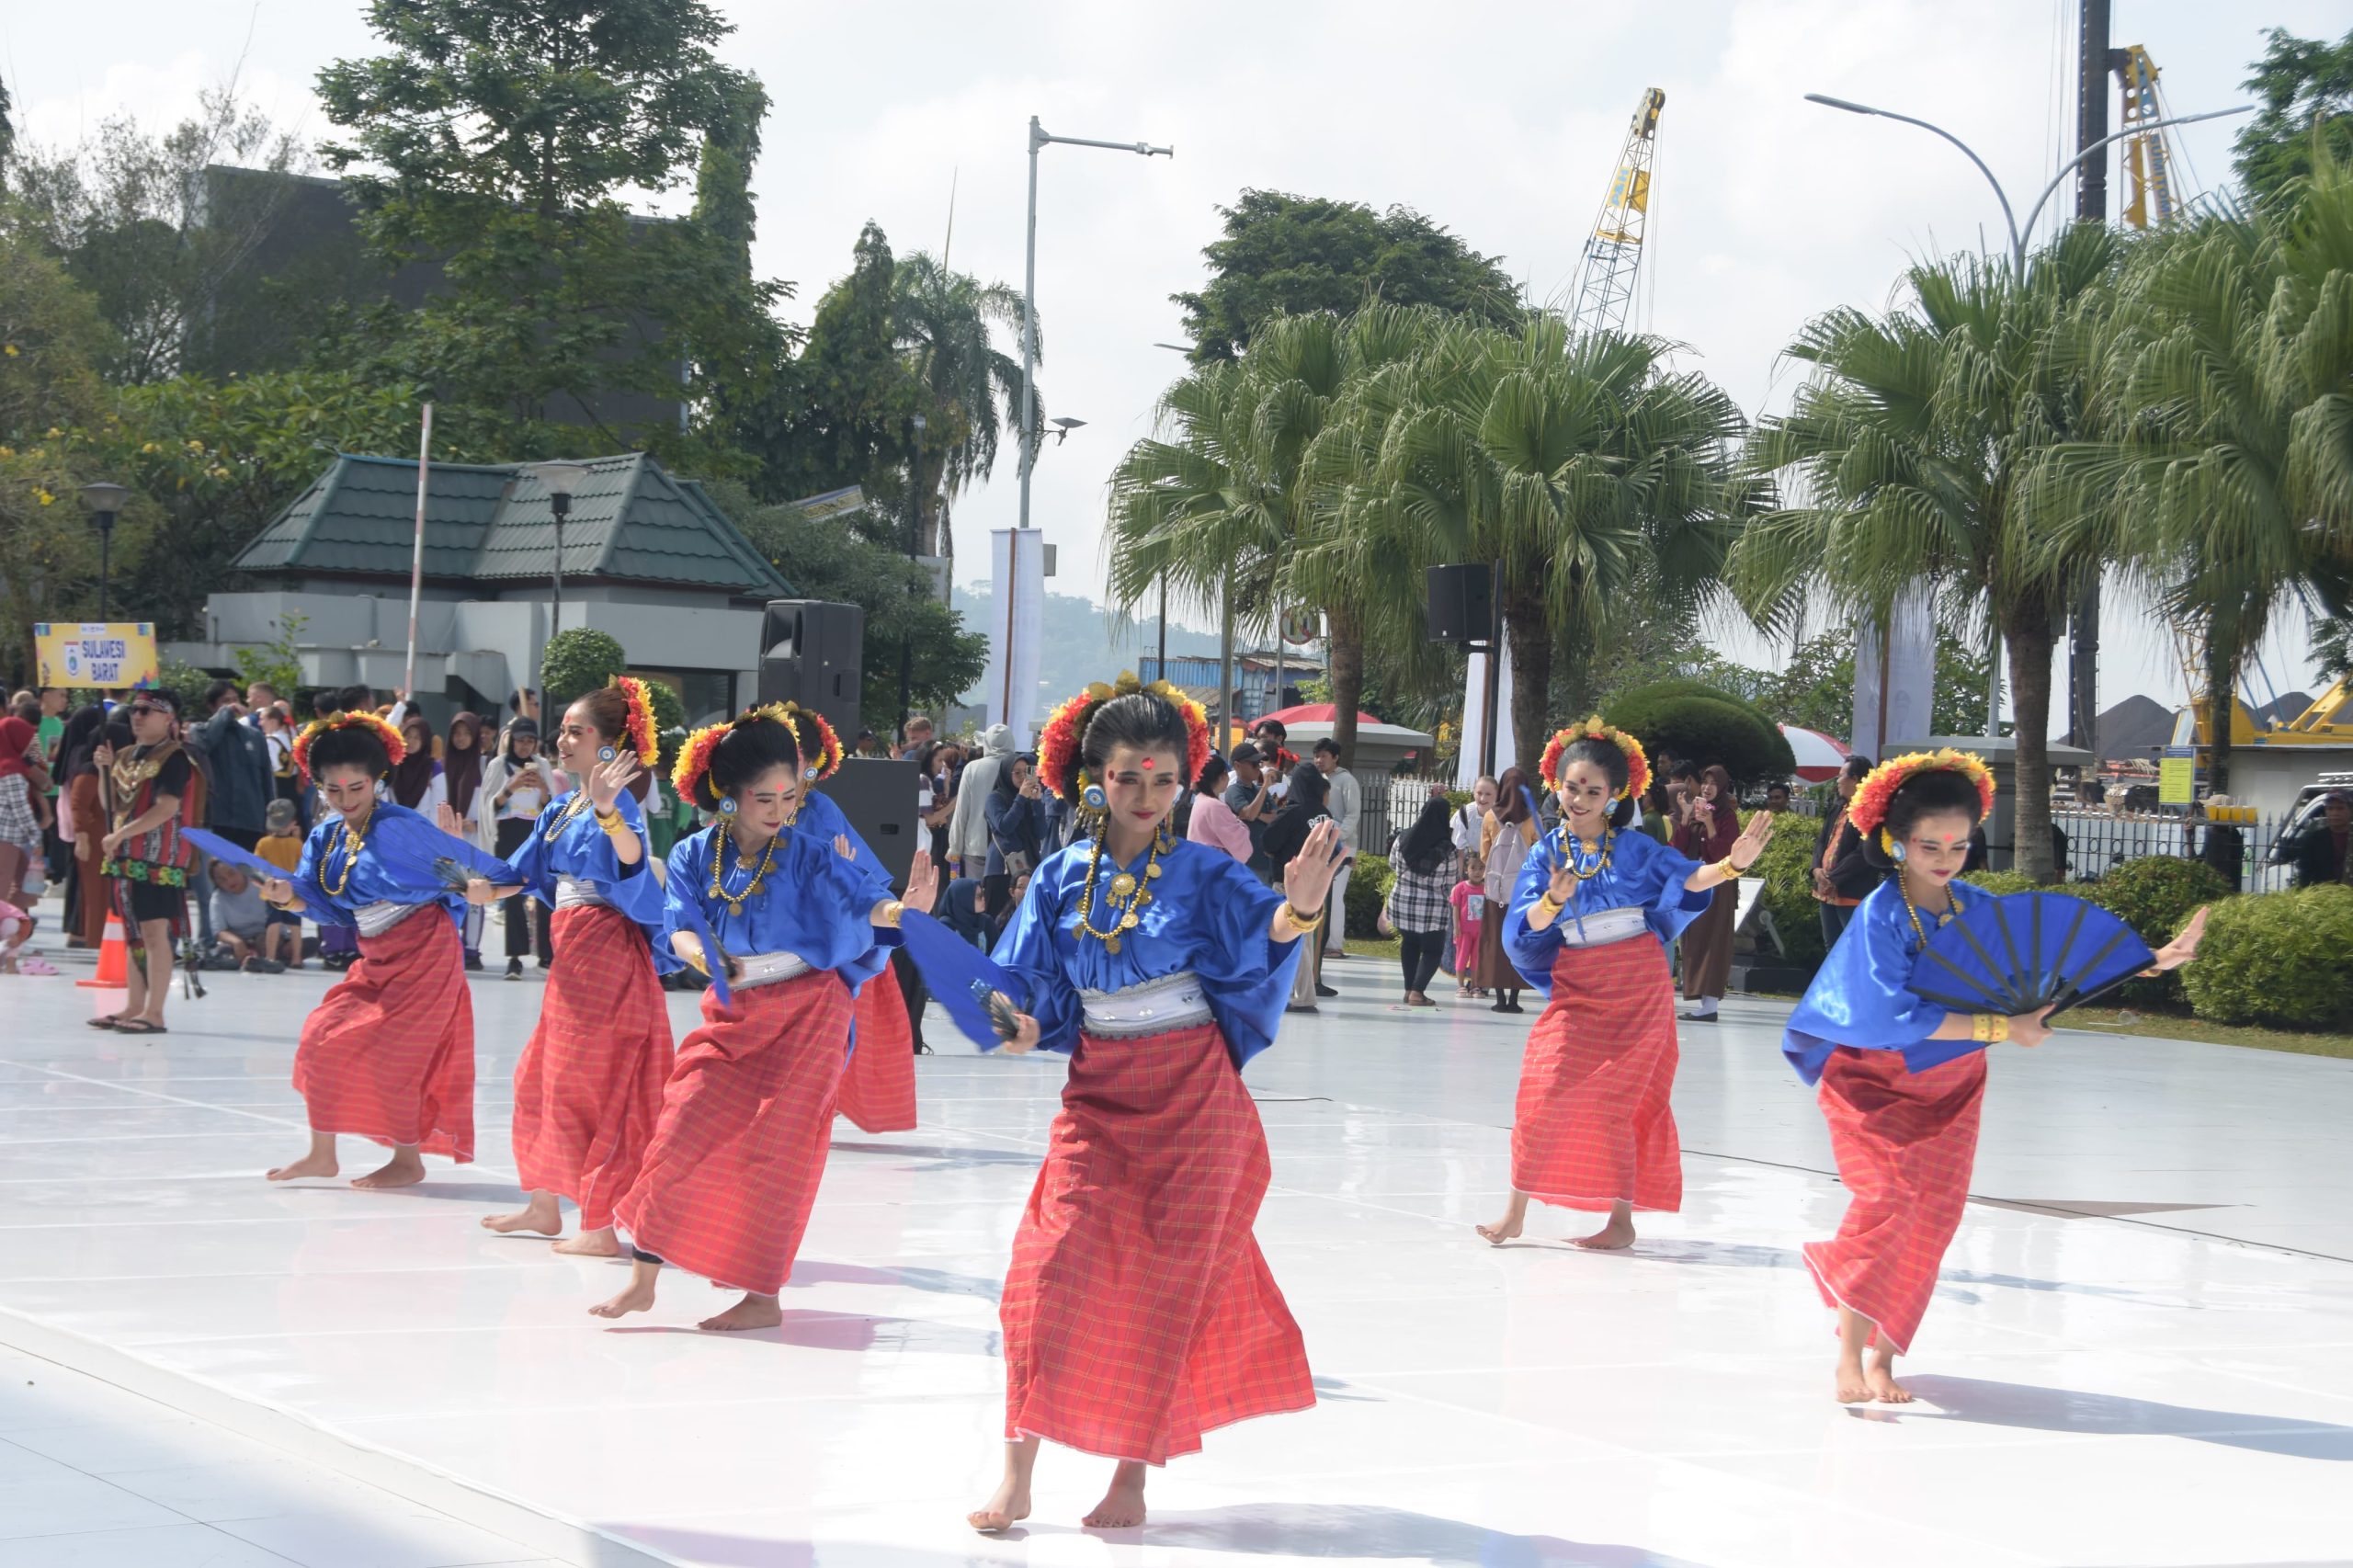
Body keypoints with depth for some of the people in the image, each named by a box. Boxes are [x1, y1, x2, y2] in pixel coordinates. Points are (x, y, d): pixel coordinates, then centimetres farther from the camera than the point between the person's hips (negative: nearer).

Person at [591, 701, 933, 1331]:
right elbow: (680, 926, -10)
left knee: (777, 1153, -2)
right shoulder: (695, 856, -1)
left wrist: (900, 908, -41)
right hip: (733, 1015, 3)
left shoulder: (812, 855, -9)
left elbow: (862, 909, -19)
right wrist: (703, 955, -32)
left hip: (806, 1016, -3)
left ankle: (763, 1295, 7)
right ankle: (642, 1278, 9)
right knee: (681, 1136, -1)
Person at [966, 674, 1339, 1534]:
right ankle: (1016, 1475, -7)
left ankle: (1133, 1478, 12)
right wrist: (1018, 1026, -16)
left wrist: (1296, 910, -46)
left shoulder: (1203, 874, -7)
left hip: (1194, 1102, -2)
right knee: (1055, 1265, -9)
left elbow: (1262, 932, -25)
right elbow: (1032, 994, 6)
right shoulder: (1060, 879, 2)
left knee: (1168, 1281, 2)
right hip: (1098, 1097, 2)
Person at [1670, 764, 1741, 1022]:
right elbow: (1680, 847, 5)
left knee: (1711, 941, -9)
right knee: (1693, 941, 6)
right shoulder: (1694, 811, 11)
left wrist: (1709, 824, -20)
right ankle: (1700, 998, 10)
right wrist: (1686, 817, -5)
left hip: (1716, 886, -7)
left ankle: (1710, 1003, -13)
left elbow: (1722, 854, -13)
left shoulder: (1727, 816, -5)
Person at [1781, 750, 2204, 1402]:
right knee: (1887, 1198, -19)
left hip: (1950, 1084, 6)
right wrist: (2003, 1028, -28)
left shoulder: (1975, 907, -3)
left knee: (1933, 1212, 3)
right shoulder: (1881, 916, -20)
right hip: (1875, 1083, -6)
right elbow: (1899, 1012, -29)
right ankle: (1850, 1363, -18)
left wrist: (2149, 960, -3)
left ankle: (1883, 1355, 11)